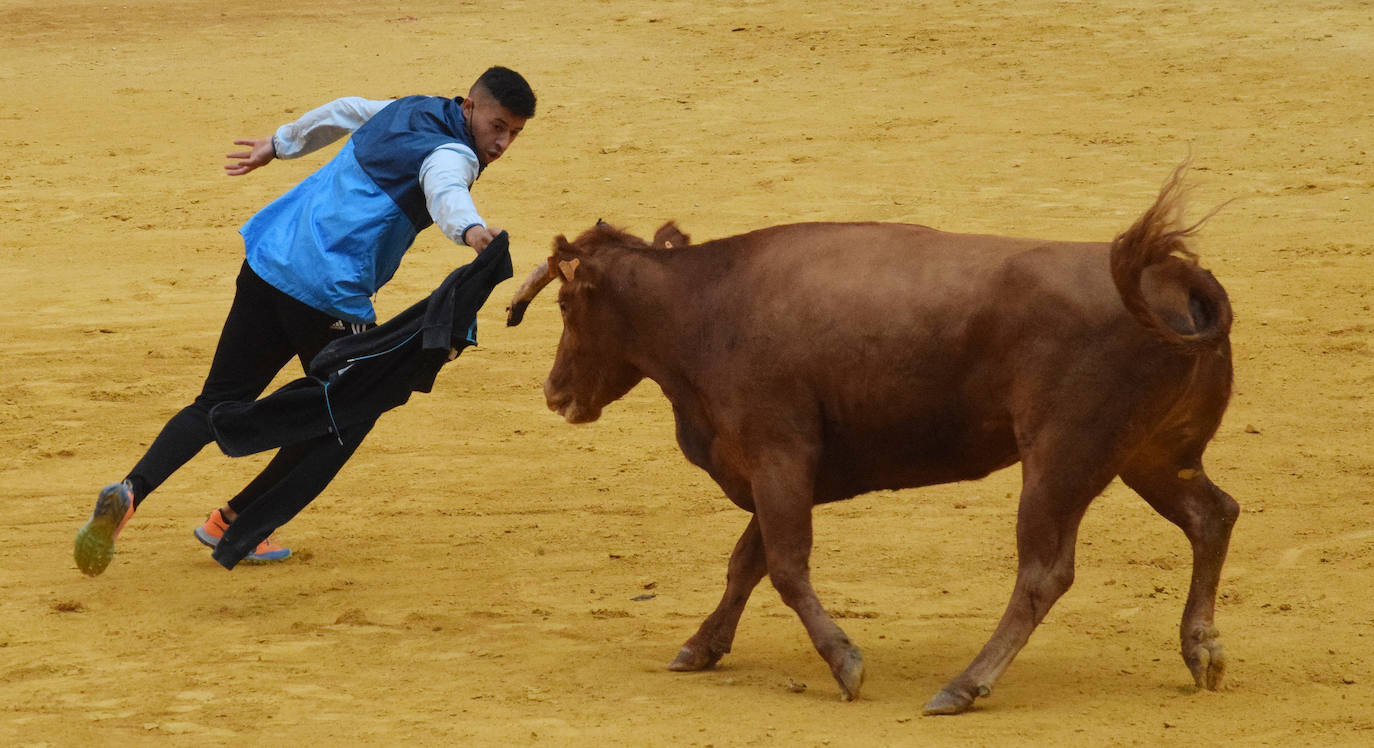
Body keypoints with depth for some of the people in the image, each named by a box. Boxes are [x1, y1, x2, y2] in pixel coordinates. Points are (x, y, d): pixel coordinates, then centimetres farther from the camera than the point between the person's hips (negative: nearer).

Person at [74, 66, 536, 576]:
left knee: (218, 404, 10)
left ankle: (131, 491, -11)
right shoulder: (450, 153, -9)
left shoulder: (410, 111, 18)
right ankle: (234, 522, 12)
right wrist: (469, 228, -55)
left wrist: (281, 144, 52)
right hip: (330, 295, -8)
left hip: (266, 261, 8)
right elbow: (444, 190, -33)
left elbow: (345, 112, 35)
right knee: (345, 418, 12)